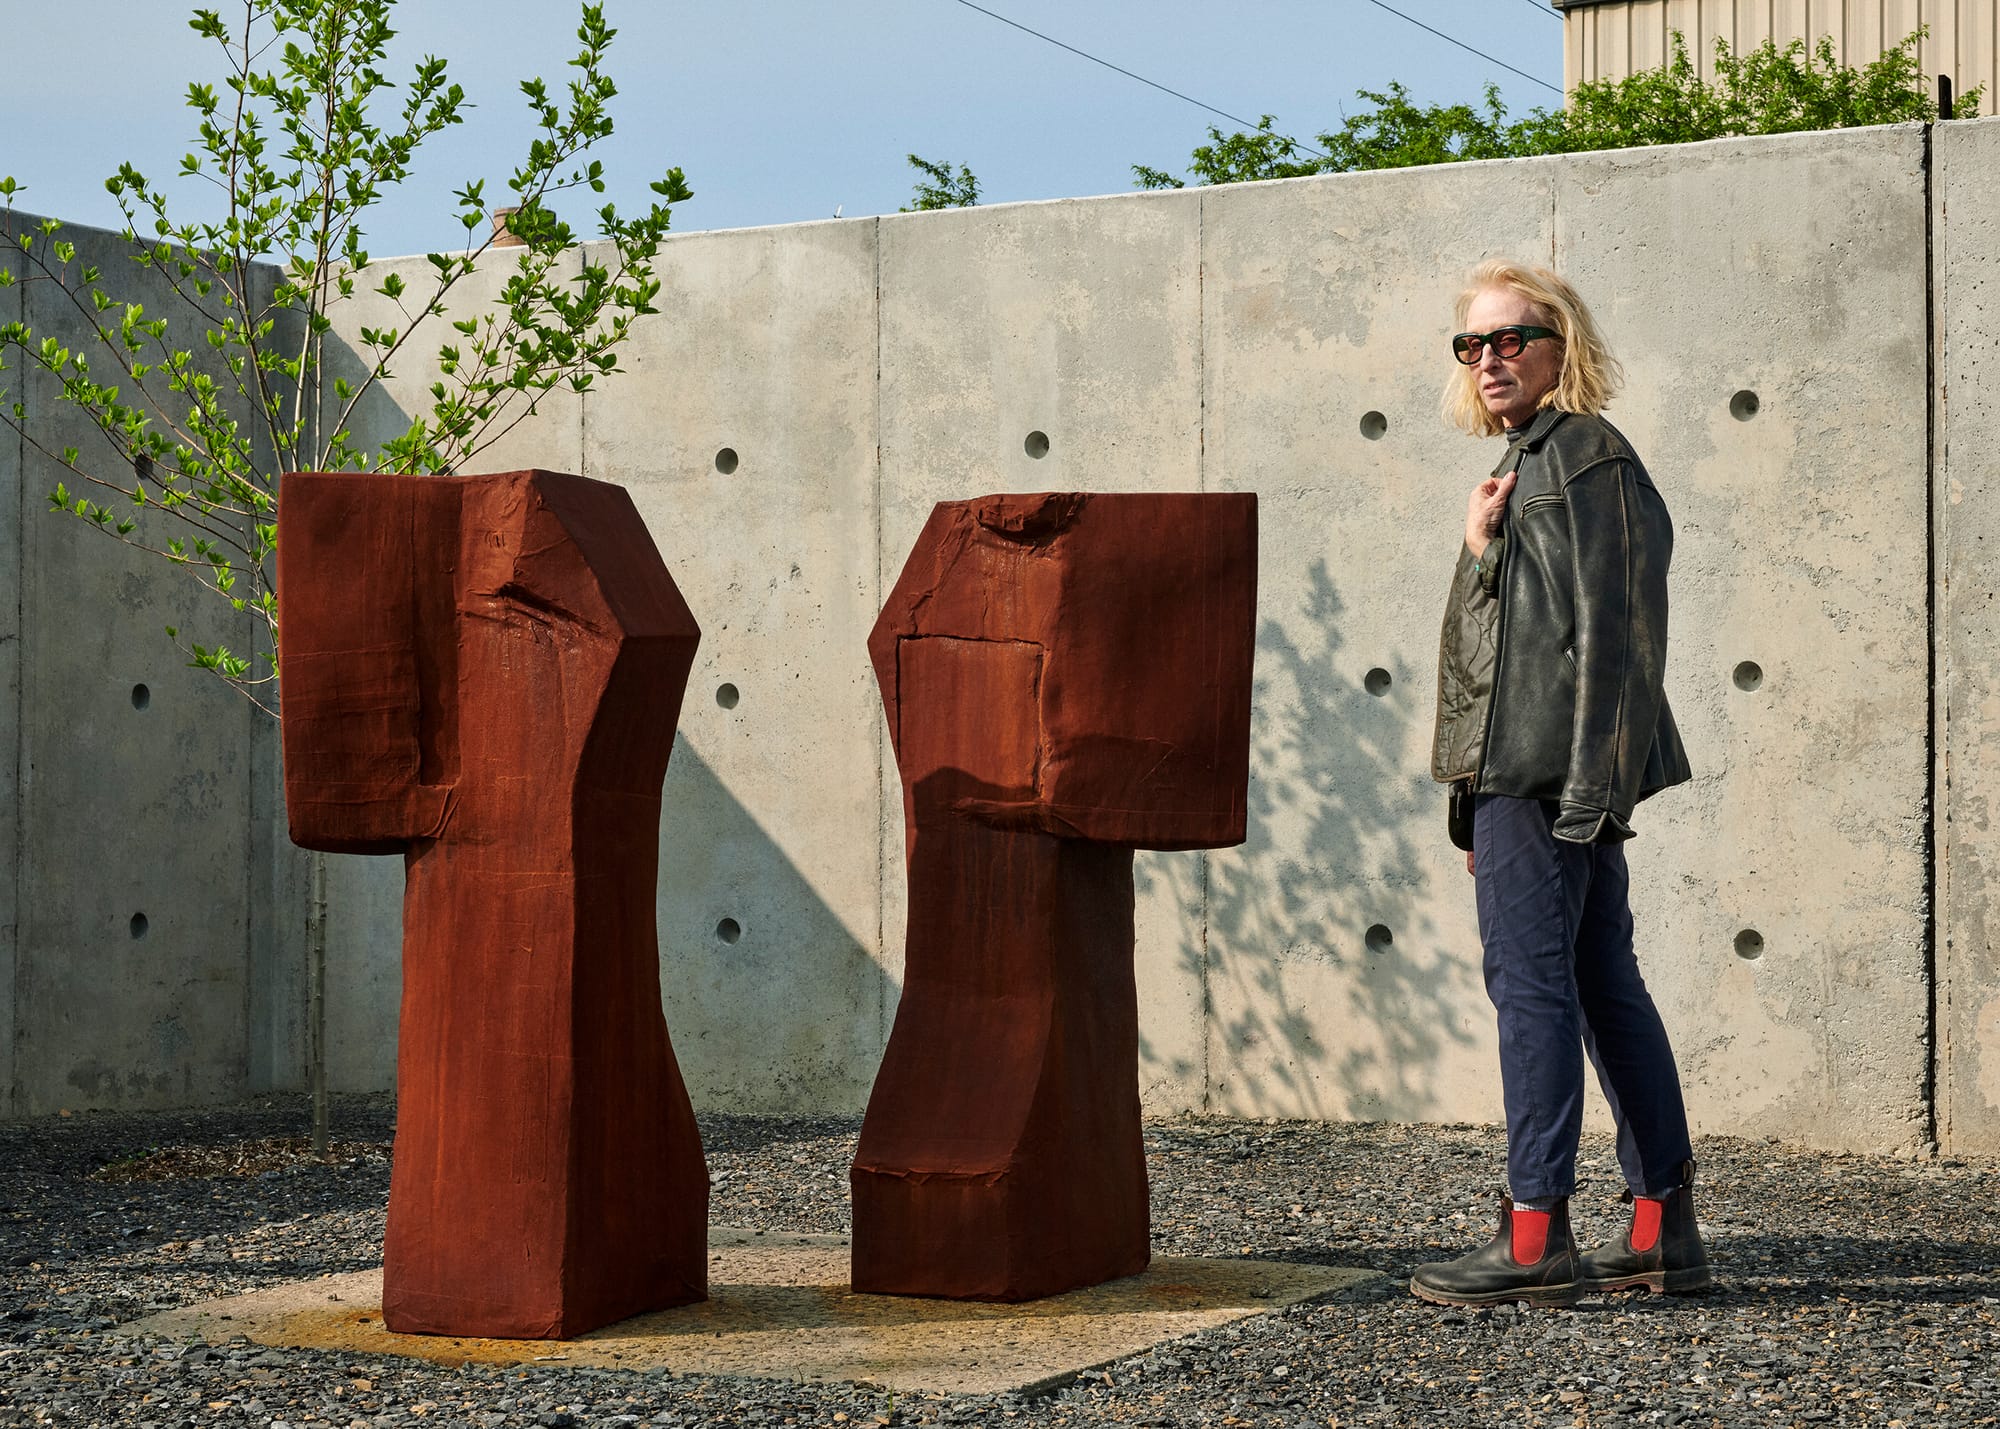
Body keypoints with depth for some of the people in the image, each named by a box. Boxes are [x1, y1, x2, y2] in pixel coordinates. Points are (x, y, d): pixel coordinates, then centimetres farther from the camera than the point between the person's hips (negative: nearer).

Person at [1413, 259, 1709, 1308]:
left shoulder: (1586, 455, -7)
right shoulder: (1528, 465, 22)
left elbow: (1613, 630, -15)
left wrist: (1587, 784, -20)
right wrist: (1481, 543, 5)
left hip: (1549, 767, -10)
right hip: (1522, 769, 10)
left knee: (1529, 981, -10)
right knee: (1603, 987, 9)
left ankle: (1536, 1238, -8)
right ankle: (1663, 1231, 13)